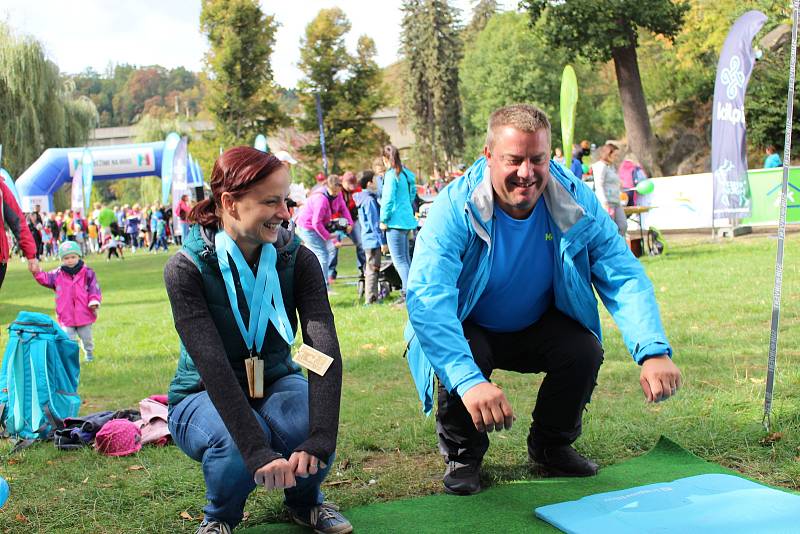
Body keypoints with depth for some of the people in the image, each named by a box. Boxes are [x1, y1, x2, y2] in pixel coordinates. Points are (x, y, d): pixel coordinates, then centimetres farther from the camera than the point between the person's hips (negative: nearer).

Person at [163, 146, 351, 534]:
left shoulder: (298, 259, -15)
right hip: (205, 397, -2)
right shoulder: (186, 269, -23)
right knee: (235, 443, -35)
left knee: (309, 425, -31)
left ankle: (304, 500, 5)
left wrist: (318, 440, -42)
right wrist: (259, 452, -43)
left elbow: (324, 348, -27)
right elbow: (213, 367, -32)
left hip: (274, 383, 2)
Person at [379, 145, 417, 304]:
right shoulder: (405, 173, 11)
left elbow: (388, 199, -17)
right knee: (405, 257, 16)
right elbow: (413, 193, 21)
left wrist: (383, 220, -9)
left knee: (399, 260, -6)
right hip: (407, 220, 9)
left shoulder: (391, 175, -13)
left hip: (396, 221, -9)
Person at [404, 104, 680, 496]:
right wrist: (469, 379, -56)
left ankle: (551, 446, 7)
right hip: (470, 330, -3)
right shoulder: (456, 206, -30)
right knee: (454, 364, -33)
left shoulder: (576, 200, -19)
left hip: (539, 327, 3)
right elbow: (426, 295, -42)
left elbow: (624, 277, -20)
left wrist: (653, 352, -38)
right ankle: (462, 455, 0)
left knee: (585, 350, -24)